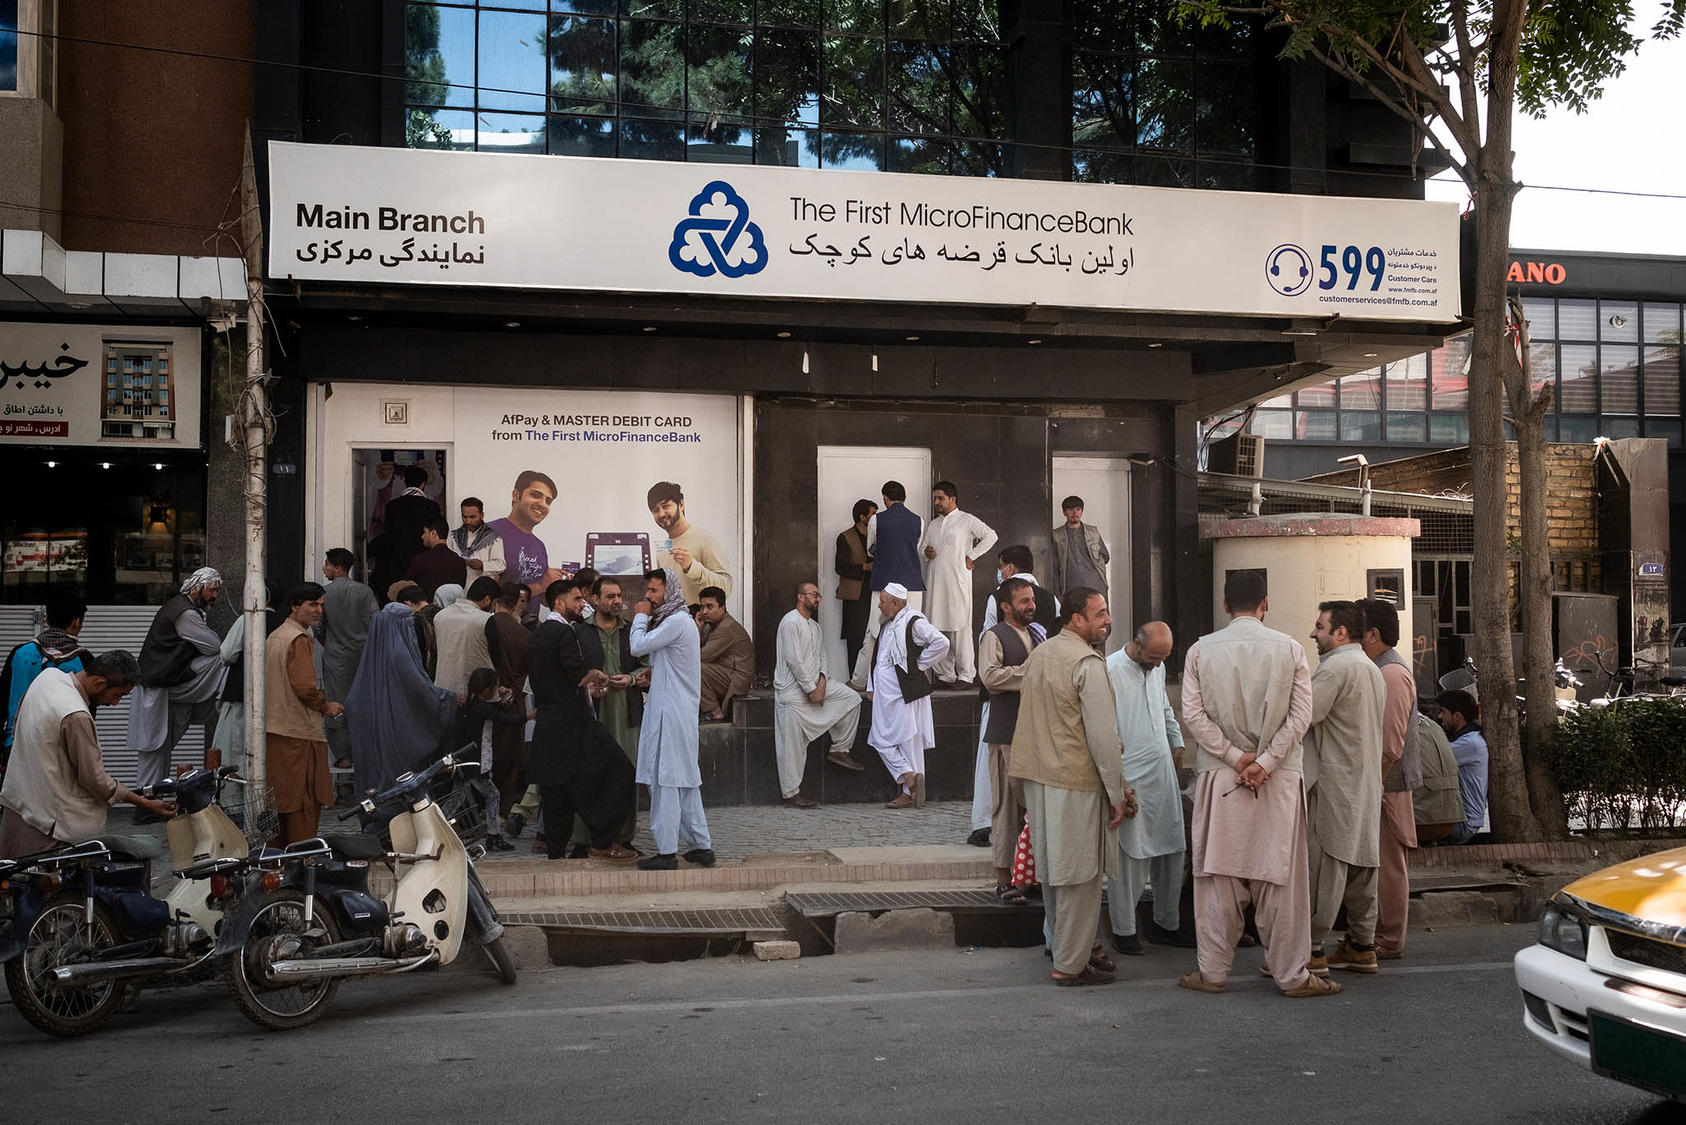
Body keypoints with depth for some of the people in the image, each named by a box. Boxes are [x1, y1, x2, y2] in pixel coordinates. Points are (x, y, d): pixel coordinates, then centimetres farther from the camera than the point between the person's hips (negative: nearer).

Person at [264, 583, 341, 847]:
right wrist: (326, 706, -5)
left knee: (279, 797, 14)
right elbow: (305, 687, -22)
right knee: (304, 801, -4)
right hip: (299, 731, -9)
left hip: (273, 729, 9)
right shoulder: (300, 639, -13)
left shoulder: (275, 636, 17)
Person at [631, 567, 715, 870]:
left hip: (672, 714, -10)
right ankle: (702, 846, 16)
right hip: (680, 712, 10)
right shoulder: (676, 620, 19)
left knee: (666, 782, -6)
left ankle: (667, 851, -3)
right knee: (686, 782, 12)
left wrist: (640, 617, -4)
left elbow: (638, 647, -17)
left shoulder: (677, 622, -13)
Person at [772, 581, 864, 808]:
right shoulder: (790, 622, -14)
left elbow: (821, 653, 16)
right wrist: (811, 689, -16)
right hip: (793, 690, -9)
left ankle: (839, 750, 8)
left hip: (814, 683, 9)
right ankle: (790, 793, 3)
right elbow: (794, 660, -19)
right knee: (793, 745, -5)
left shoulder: (814, 625, 14)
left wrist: (822, 679, -3)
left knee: (851, 698, 0)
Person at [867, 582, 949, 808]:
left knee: (909, 742, -2)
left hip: (905, 695, -9)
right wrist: (873, 688, 18)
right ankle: (910, 776, 7)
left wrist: (920, 664, -13)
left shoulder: (913, 622, -12)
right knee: (882, 740, 4)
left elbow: (941, 643, -22)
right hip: (885, 696, 9)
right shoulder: (886, 624, 16)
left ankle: (909, 794, 1)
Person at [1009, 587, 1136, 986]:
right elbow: (1102, 735, -18)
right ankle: (1070, 964, 7)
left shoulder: (1039, 654, 12)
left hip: (1037, 777, 9)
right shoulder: (1088, 663, -16)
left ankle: (1070, 943, 32)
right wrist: (1118, 793, -11)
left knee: (1055, 870, 18)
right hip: (1076, 782, -9)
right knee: (1080, 875, 1)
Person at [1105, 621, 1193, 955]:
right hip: (1128, 777, -8)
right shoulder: (1110, 670, -12)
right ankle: (1123, 931, 7)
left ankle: (1166, 924, 21)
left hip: (1163, 773, 8)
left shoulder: (1157, 668, 14)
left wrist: (1177, 742, 19)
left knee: (1171, 851, 10)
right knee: (1129, 855, -4)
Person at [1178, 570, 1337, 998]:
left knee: (1218, 875, 6)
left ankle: (1213, 971, 12)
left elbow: (1192, 715, -5)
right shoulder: (1290, 649, 0)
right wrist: (1264, 763, -8)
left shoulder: (1201, 650, 1)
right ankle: (1291, 974, 10)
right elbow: (1300, 717, -6)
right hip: (1279, 781, 0)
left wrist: (1235, 758, -5)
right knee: (1281, 876, 4)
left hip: (1219, 778, 1)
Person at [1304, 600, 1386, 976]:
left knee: (1324, 866, -7)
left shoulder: (1336, 667, -13)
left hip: (1333, 781, -10)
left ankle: (1312, 949, -5)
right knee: (1360, 865, 12)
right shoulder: (1372, 669, 19)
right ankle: (1362, 945, 18)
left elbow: (1304, 714, -20)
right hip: (1366, 781, 10)